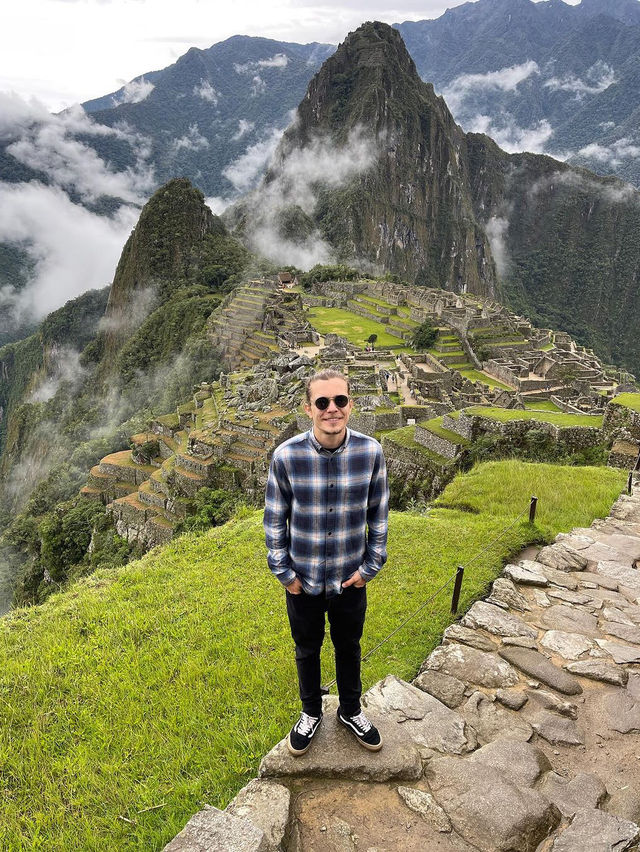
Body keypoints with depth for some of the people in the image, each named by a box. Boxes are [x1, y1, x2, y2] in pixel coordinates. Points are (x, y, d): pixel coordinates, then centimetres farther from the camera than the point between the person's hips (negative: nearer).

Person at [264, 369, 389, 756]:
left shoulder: (371, 451, -18)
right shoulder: (286, 455, -21)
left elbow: (378, 513, -3)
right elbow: (275, 518, -7)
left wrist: (371, 565, -2)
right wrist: (284, 572, -5)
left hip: (351, 578, 1)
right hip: (303, 579, -1)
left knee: (349, 647, 24)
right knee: (307, 650, 23)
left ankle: (351, 711, 51)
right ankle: (311, 713, 50)